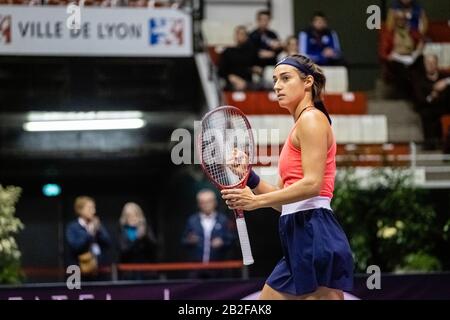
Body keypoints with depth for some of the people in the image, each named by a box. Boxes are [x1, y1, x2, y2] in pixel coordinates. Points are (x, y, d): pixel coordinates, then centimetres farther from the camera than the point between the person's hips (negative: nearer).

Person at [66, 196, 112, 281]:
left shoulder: (98, 225, 14)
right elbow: (75, 246, -14)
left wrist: (98, 231, -8)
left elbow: (108, 243, 5)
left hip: (100, 269, 5)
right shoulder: (72, 227, -1)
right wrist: (89, 233, -14)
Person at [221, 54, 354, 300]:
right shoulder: (300, 126, 23)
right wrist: (249, 177, 8)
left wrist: (257, 201, -15)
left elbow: (312, 184, -17)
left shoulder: (311, 118, -5)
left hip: (314, 235, -10)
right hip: (299, 242, 10)